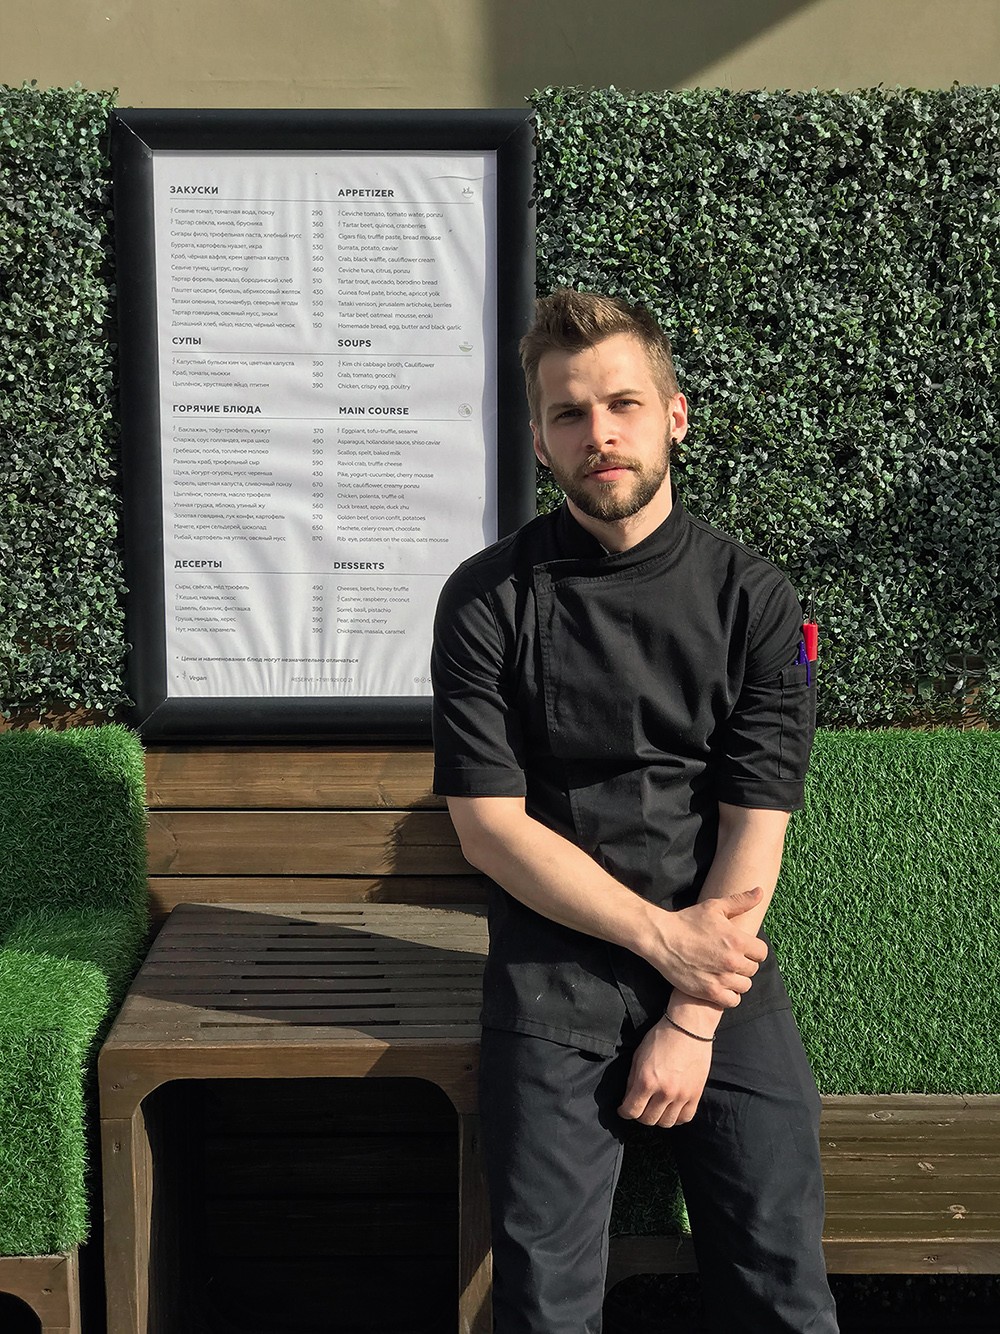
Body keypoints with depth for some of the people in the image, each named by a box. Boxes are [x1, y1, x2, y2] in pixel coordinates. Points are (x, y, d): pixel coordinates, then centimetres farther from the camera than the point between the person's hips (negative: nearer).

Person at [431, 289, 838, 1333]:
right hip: (553, 982, -1)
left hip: (721, 976, 1)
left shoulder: (752, 598, 0)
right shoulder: (487, 601, -2)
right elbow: (489, 824, -7)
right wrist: (662, 936, -11)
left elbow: (755, 836, -4)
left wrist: (692, 1021, -10)